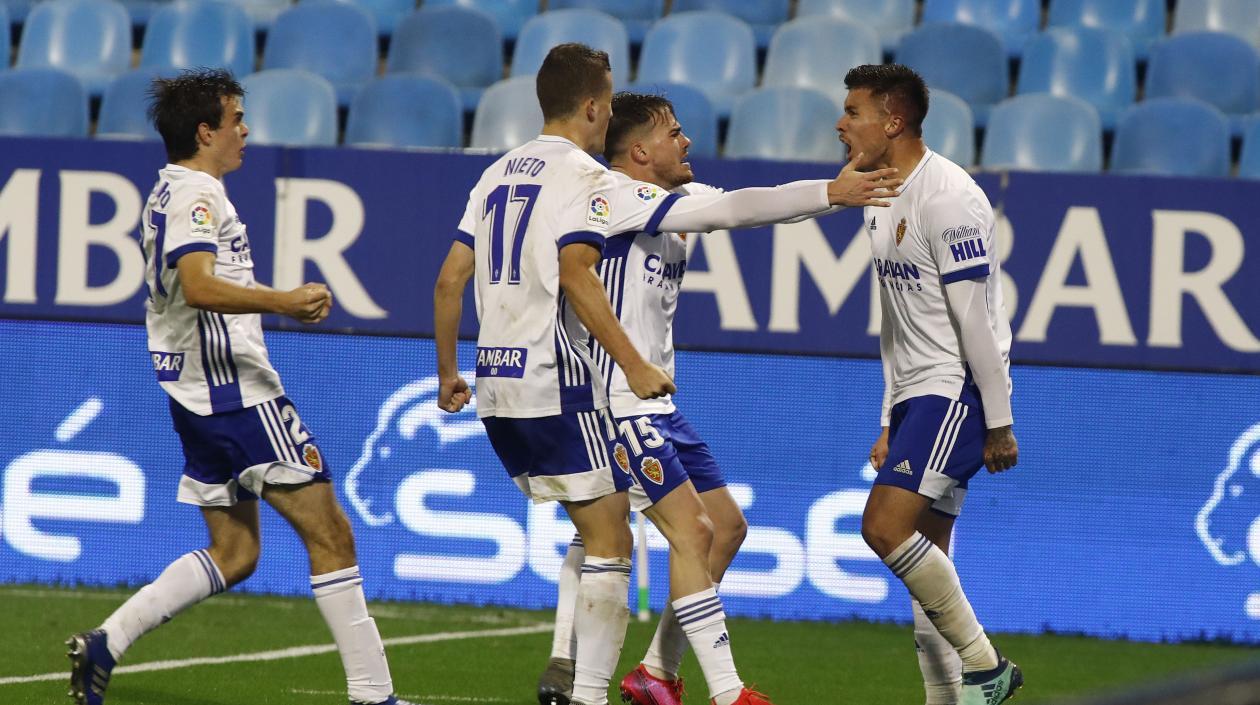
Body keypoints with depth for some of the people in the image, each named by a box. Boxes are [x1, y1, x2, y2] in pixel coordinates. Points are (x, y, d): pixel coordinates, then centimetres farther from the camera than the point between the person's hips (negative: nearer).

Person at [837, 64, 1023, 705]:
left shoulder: (946, 196, -15)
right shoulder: (884, 203, 16)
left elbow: (975, 316, -17)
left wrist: (998, 422, -18)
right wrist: (889, 425, 20)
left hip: (958, 390, -10)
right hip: (917, 397, 10)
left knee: (885, 526, -21)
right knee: (923, 561, 6)